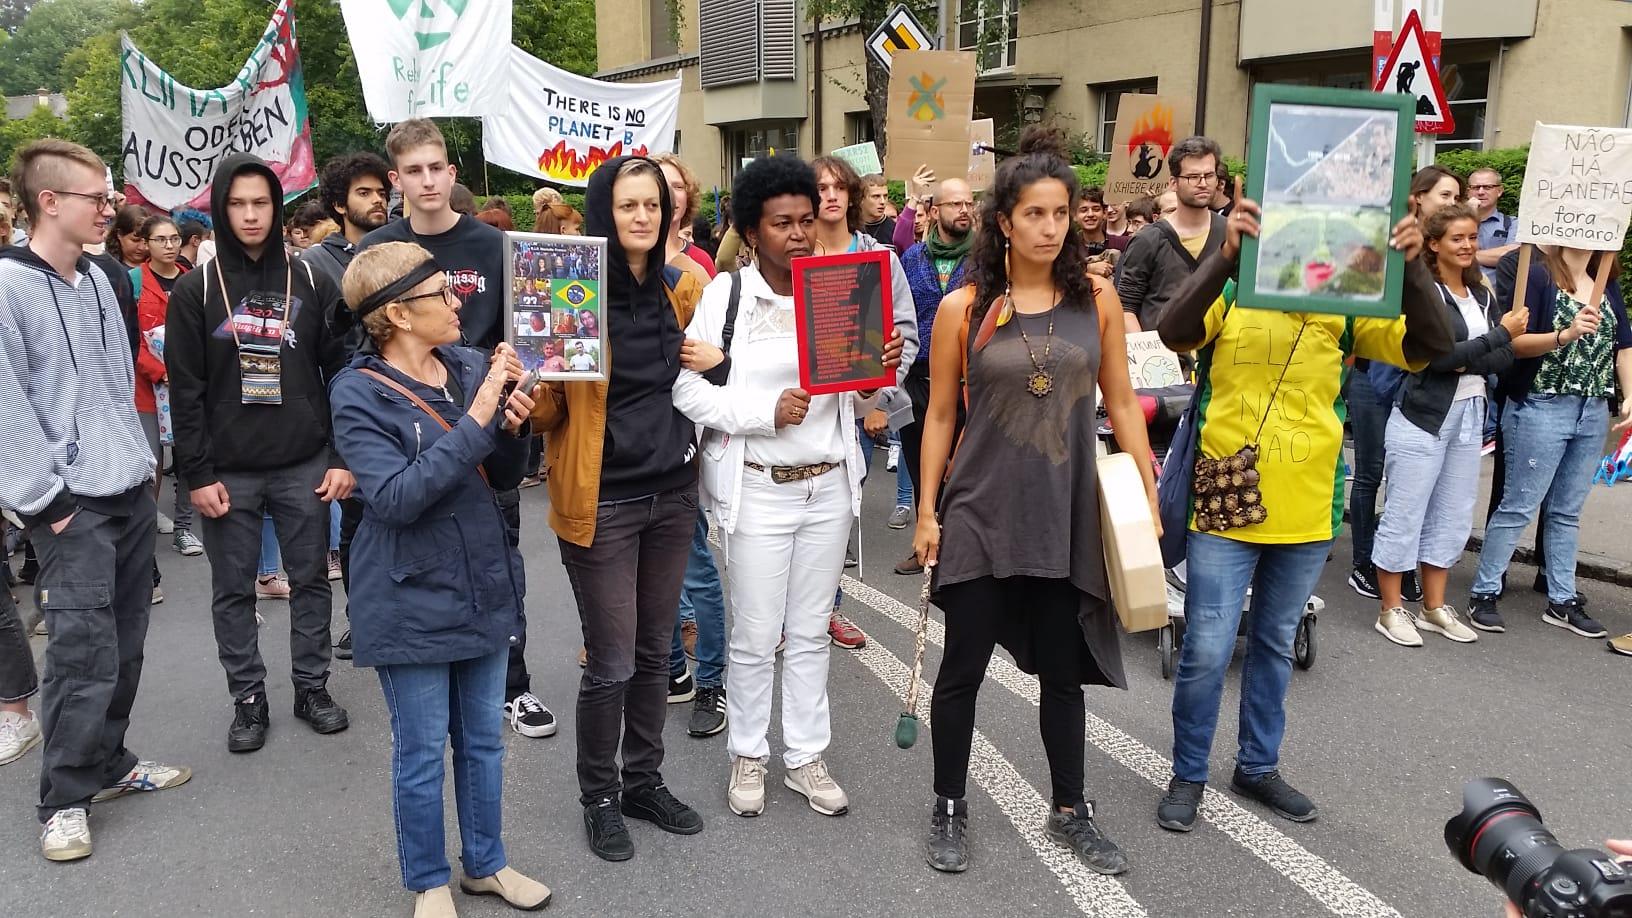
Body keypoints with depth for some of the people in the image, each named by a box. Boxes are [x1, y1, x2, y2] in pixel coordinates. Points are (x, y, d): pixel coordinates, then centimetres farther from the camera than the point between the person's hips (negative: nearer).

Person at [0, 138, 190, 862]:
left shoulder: (97, 279, 12)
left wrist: (142, 456, 15)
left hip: (131, 489, 7)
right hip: (71, 504, -7)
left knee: (125, 645, 12)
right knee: (84, 653, -6)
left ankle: (107, 764, 28)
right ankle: (65, 799, 10)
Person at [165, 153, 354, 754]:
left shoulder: (312, 283, 3)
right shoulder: (194, 291, 0)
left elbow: (340, 373, 2)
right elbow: (185, 391, -2)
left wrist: (343, 457, -4)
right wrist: (197, 474, -7)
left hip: (305, 466, 1)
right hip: (228, 472, 0)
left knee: (311, 579, 9)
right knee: (233, 590, 8)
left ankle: (312, 687, 24)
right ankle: (248, 700, 21)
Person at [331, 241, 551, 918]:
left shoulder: (472, 366, -1)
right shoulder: (360, 394, -14)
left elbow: (503, 476, 6)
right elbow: (397, 498, -25)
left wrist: (513, 429, -15)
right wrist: (475, 420, -29)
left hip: (484, 587, 5)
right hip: (413, 601, -5)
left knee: (484, 740, 18)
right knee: (421, 753, 10)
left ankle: (487, 863, 37)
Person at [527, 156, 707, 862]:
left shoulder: (682, 288, 5)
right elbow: (550, 409, -6)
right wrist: (524, 393, -29)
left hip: (671, 492, 5)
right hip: (601, 501, -5)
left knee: (654, 650, 15)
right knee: (612, 664, 2)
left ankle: (644, 780, 33)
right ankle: (600, 797, 24)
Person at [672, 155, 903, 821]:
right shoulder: (725, 294, -7)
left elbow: (859, 400, 10)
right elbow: (685, 387, -13)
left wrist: (883, 370, -11)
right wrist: (766, 410, -21)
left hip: (829, 488, 3)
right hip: (758, 489, -3)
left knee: (810, 634, 14)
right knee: (755, 637, 7)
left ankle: (806, 758, 28)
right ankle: (748, 755, 27)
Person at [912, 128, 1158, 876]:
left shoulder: (1098, 300, 0)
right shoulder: (963, 309, -5)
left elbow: (1121, 402, 6)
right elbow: (939, 415, 0)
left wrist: (1148, 496, 4)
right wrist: (926, 512, 0)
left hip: (1068, 517, 2)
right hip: (981, 515, -1)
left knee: (1064, 670, 13)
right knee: (963, 667, 8)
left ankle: (1070, 812, 31)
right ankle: (949, 809, 27)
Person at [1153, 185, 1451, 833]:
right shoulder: (1230, 292, -5)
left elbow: (1427, 348, -9)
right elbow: (1173, 333, -24)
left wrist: (1412, 268, -25)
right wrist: (1226, 254, -35)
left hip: (1307, 511, 3)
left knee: (1275, 646, 18)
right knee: (1206, 652, 0)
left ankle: (1258, 766, 35)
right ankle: (1188, 776, 20)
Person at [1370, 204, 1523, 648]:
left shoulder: (1483, 296, 12)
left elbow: (1505, 358, 3)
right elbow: (1439, 354, -19)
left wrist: (1465, 363, -16)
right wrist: (1500, 334, -11)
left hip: (1468, 417, 7)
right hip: (1422, 418, -7)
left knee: (1452, 518, 13)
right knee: (1404, 516, -1)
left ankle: (1435, 607, 24)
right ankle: (1391, 610, 9)